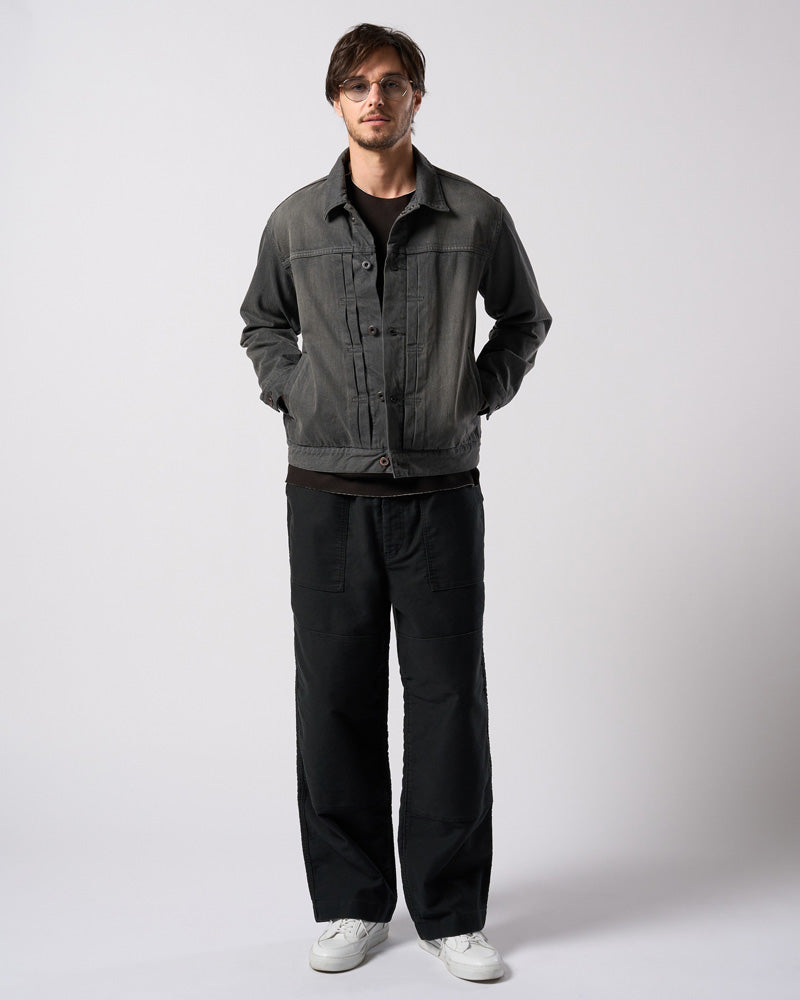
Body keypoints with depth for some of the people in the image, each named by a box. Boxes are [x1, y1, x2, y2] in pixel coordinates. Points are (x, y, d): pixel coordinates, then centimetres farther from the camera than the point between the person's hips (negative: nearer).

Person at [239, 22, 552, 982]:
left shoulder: (475, 216, 1)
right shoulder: (296, 220, 4)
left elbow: (524, 316, 17)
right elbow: (262, 321, 21)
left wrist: (481, 393, 6)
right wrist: (290, 392, 7)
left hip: (438, 489, -1)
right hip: (326, 492, 1)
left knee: (448, 698, 2)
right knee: (336, 697, 6)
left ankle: (451, 910, 16)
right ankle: (352, 902, 21)